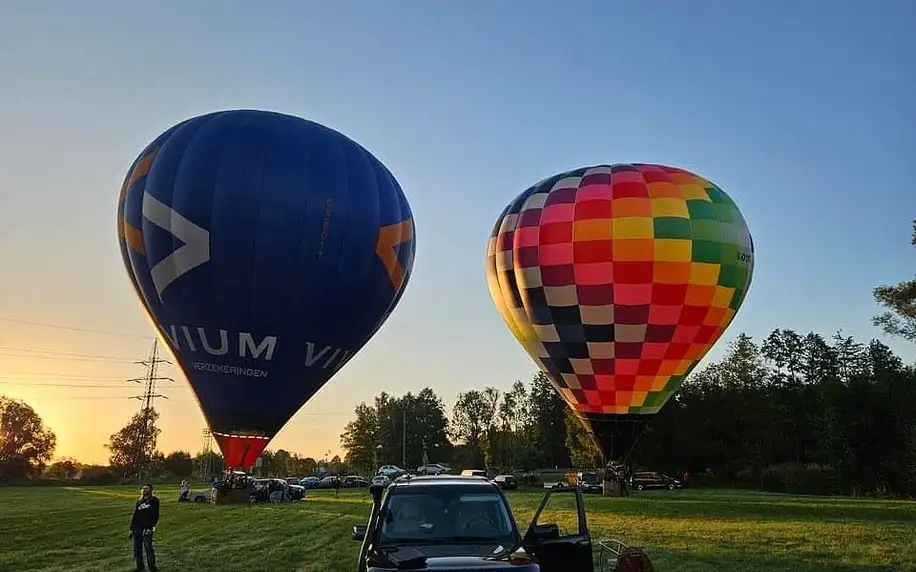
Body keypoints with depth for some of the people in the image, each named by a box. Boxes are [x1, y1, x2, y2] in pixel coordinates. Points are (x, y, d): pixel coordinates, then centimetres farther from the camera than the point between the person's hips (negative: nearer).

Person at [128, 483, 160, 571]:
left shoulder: (154, 501, 1)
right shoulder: (139, 502, 18)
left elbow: (155, 515, -6)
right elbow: (134, 516, 20)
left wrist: (151, 527, -15)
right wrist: (131, 529, 15)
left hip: (147, 528, -6)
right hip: (137, 528, 6)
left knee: (148, 547, -14)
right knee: (137, 548, 7)